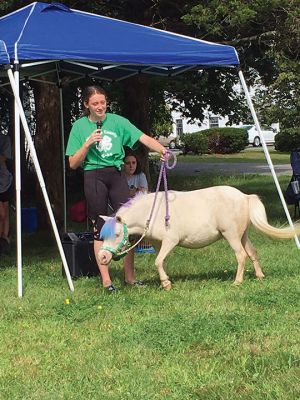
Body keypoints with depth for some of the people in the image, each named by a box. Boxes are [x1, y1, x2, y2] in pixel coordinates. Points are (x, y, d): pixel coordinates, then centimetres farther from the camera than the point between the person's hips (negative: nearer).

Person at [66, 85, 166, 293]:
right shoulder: (80, 126, 1)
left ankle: (130, 275, 11)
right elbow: (73, 164, 1)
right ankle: (106, 279, 7)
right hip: (94, 177, -2)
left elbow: (144, 138, -5)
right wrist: (87, 144, -14)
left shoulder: (117, 121, 4)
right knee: (100, 228, 1)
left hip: (117, 174, 2)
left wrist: (162, 150, -23)